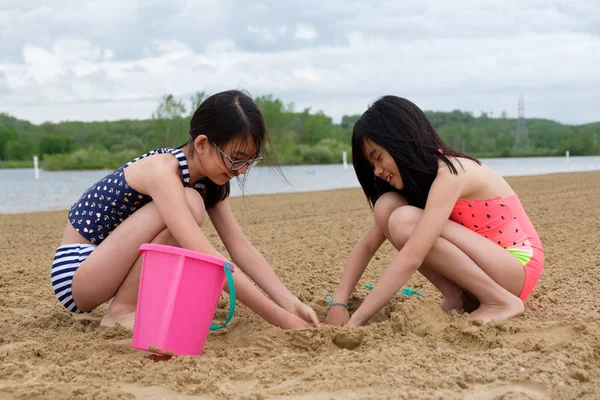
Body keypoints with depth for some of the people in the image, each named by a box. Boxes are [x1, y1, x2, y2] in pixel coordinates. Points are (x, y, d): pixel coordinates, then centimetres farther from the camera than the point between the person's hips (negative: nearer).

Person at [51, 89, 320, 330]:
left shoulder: (208, 179, -1)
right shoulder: (162, 170, -27)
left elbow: (241, 247, -4)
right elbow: (207, 259, -36)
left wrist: (291, 303, -18)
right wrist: (282, 319, -37)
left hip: (113, 270, 8)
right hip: (74, 273, -8)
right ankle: (122, 311, -17)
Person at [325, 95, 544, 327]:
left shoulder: (449, 174, -23)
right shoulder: (417, 180, 5)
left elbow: (410, 259, -31)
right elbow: (367, 245, 4)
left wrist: (356, 321, -30)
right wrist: (339, 303, -10)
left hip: (517, 267, -8)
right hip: (483, 267, 8)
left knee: (404, 222, -26)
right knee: (386, 206, -9)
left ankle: (500, 301, -15)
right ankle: (457, 298, -4)